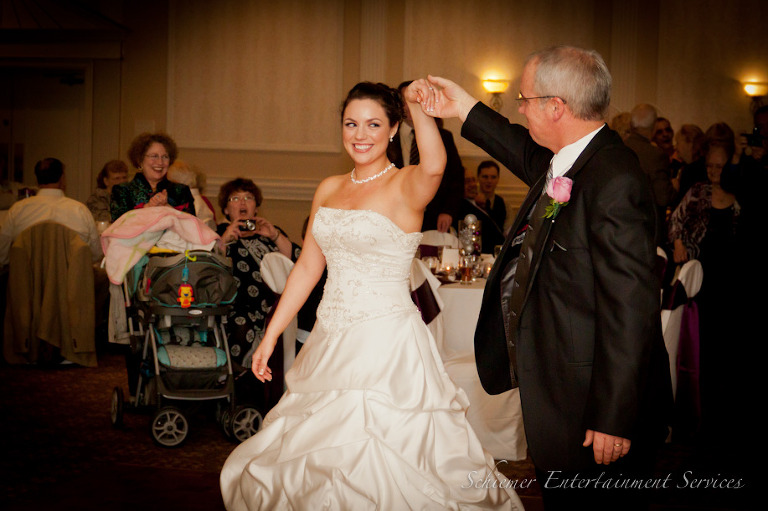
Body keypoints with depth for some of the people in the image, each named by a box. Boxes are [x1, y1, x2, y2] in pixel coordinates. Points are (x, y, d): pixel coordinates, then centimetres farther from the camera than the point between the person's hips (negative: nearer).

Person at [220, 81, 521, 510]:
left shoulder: (406, 185, -8)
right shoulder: (329, 189, 11)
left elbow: (435, 165, -33)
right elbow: (308, 268, 14)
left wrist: (417, 104, -33)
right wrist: (270, 336, 13)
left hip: (388, 345, -6)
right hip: (332, 342, 7)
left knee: (382, 467, -4)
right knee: (309, 463, 15)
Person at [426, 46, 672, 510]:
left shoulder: (615, 182, -25)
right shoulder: (563, 161, 4)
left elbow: (629, 309, -26)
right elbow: (531, 158, 31)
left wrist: (613, 419, -24)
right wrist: (466, 110, 31)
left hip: (592, 407, -10)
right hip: (555, 392, 10)